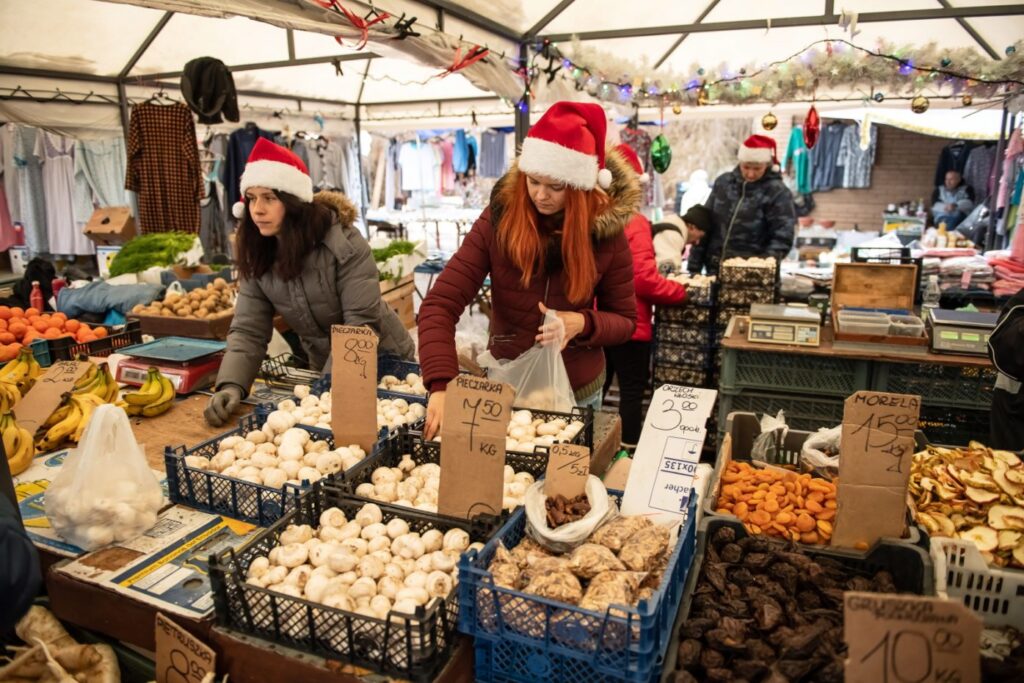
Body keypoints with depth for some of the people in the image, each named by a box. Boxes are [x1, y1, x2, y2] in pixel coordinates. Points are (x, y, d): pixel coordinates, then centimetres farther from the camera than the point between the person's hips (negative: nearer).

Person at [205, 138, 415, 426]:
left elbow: (362, 323, -25)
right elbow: (248, 330, -10)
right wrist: (231, 385, -28)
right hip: (325, 369, 5)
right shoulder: (257, 257, -7)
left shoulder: (344, 243, -23)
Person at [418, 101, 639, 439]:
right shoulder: (497, 220, -14)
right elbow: (440, 305, -20)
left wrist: (583, 323, -24)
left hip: (576, 391, 0)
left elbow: (625, 320, -2)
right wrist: (441, 385, -33)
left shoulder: (606, 233, -12)